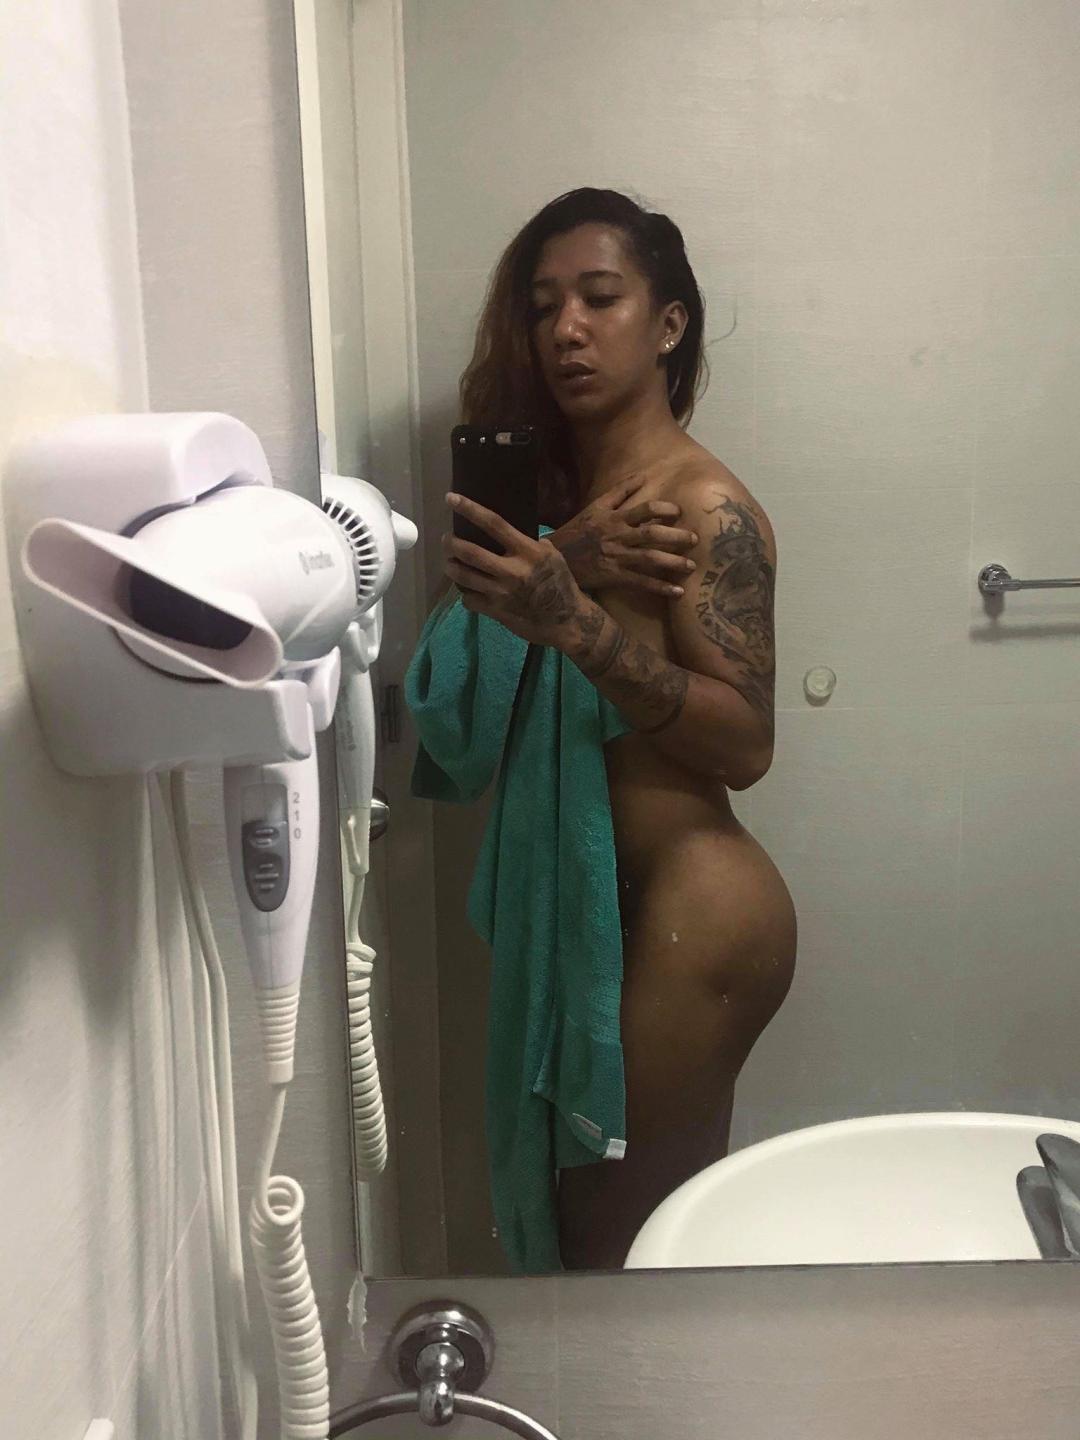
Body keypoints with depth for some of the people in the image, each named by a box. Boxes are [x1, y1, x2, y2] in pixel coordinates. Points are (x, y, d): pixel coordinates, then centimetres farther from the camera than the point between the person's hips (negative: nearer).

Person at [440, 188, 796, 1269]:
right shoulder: (559, 489, 10)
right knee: (585, 1207, 20)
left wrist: (574, 620, -33)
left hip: (692, 909, -8)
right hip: (596, 898, 8)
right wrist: (562, 560, -19)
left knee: (626, 1232, 5)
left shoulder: (705, 505, -14)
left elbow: (746, 744, -23)